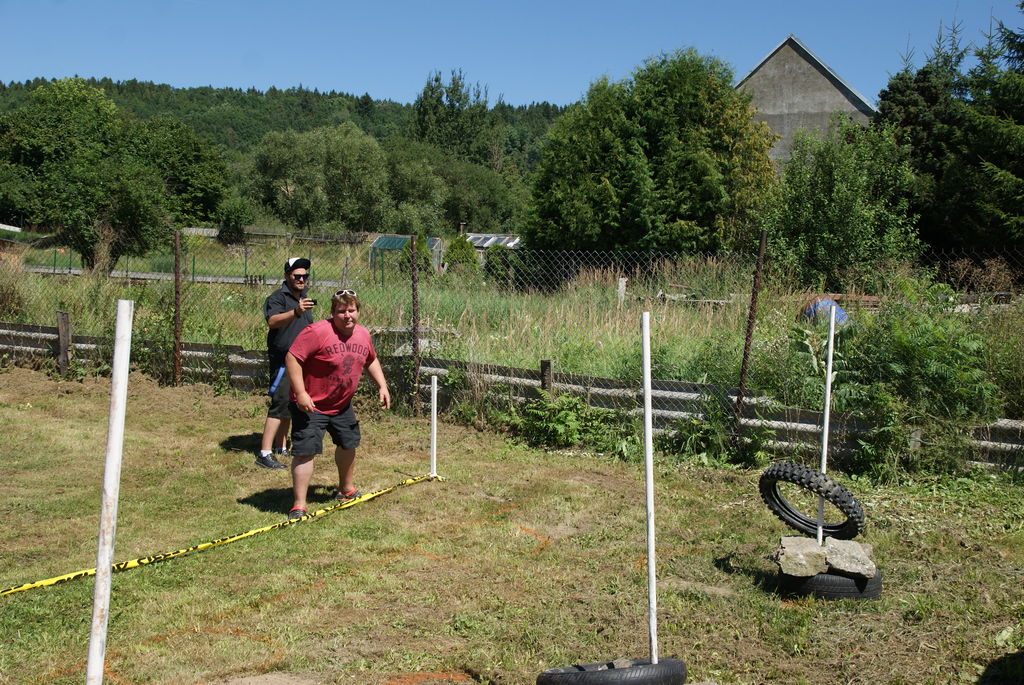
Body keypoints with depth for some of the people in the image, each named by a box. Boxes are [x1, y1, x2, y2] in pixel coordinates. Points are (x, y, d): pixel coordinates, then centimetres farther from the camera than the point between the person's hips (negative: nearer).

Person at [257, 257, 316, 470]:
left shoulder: (303, 298, 17)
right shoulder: (277, 297, -11)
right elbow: (273, 321, -32)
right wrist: (296, 312, -48)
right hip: (283, 359, -9)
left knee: (290, 404, 12)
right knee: (281, 404, -14)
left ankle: (281, 448, 22)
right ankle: (264, 454, -14)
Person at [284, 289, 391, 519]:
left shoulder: (363, 335, 1)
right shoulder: (317, 332, -23)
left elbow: (371, 361, 20)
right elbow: (292, 358, -25)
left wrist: (382, 386, 10)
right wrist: (300, 393, -30)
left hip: (342, 405, 8)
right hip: (310, 405, -8)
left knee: (348, 444, 22)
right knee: (306, 451, -12)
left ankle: (347, 489, 46)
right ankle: (299, 505, -5)